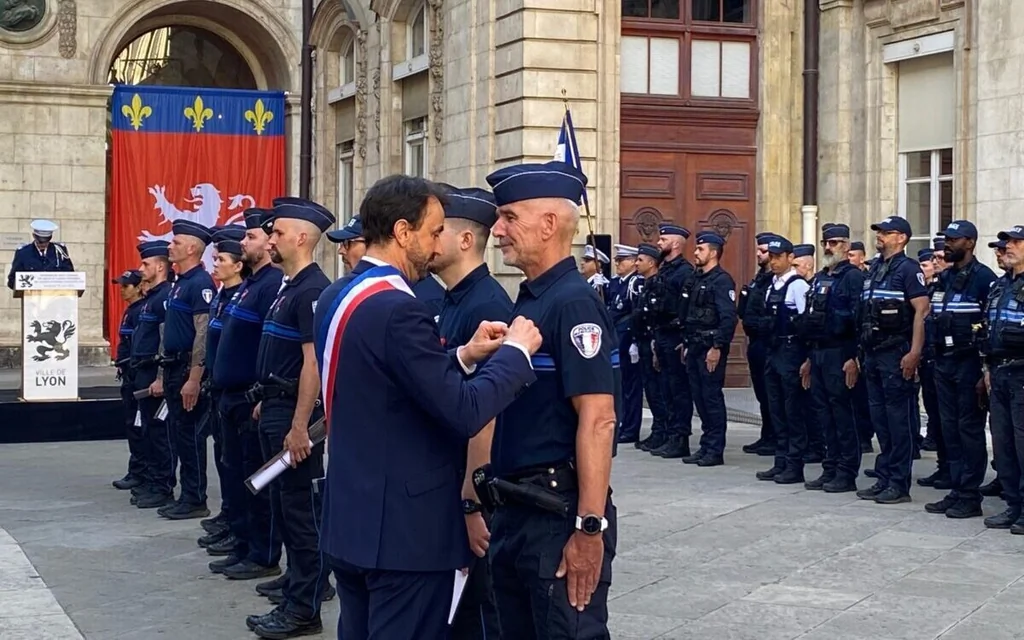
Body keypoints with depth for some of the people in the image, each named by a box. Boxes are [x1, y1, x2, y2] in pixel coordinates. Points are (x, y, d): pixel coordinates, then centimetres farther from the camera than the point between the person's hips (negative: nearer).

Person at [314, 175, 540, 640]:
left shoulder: (336, 297, 9)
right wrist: (516, 350, -9)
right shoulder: (396, 308, -21)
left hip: (351, 519, 10)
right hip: (404, 528, -10)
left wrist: (464, 356, 9)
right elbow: (464, 412, -23)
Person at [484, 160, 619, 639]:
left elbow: (598, 420, -22)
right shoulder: (528, 300, 12)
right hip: (515, 509, 9)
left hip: (559, 513, -9)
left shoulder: (574, 303, -16)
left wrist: (590, 527, -24)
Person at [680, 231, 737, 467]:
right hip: (695, 348, 9)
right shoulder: (696, 280, 16)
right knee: (699, 397, 11)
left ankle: (715, 451, 1)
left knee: (712, 398, -5)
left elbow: (728, 318, -19)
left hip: (711, 349, -9)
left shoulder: (722, 281, -11)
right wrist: (687, 343, 16)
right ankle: (706, 447, 17)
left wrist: (717, 348, -22)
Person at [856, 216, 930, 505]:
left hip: (896, 353, -8)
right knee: (879, 418, 11)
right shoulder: (874, 270, 16)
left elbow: (921, 311, -14)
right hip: (873, 352, 8)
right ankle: (883, 479, 18)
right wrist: (862, 351, 16)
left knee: (899, 419, -4)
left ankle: (900, 484, 1)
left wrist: (914, 353, -21)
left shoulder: (908, 269, -7)